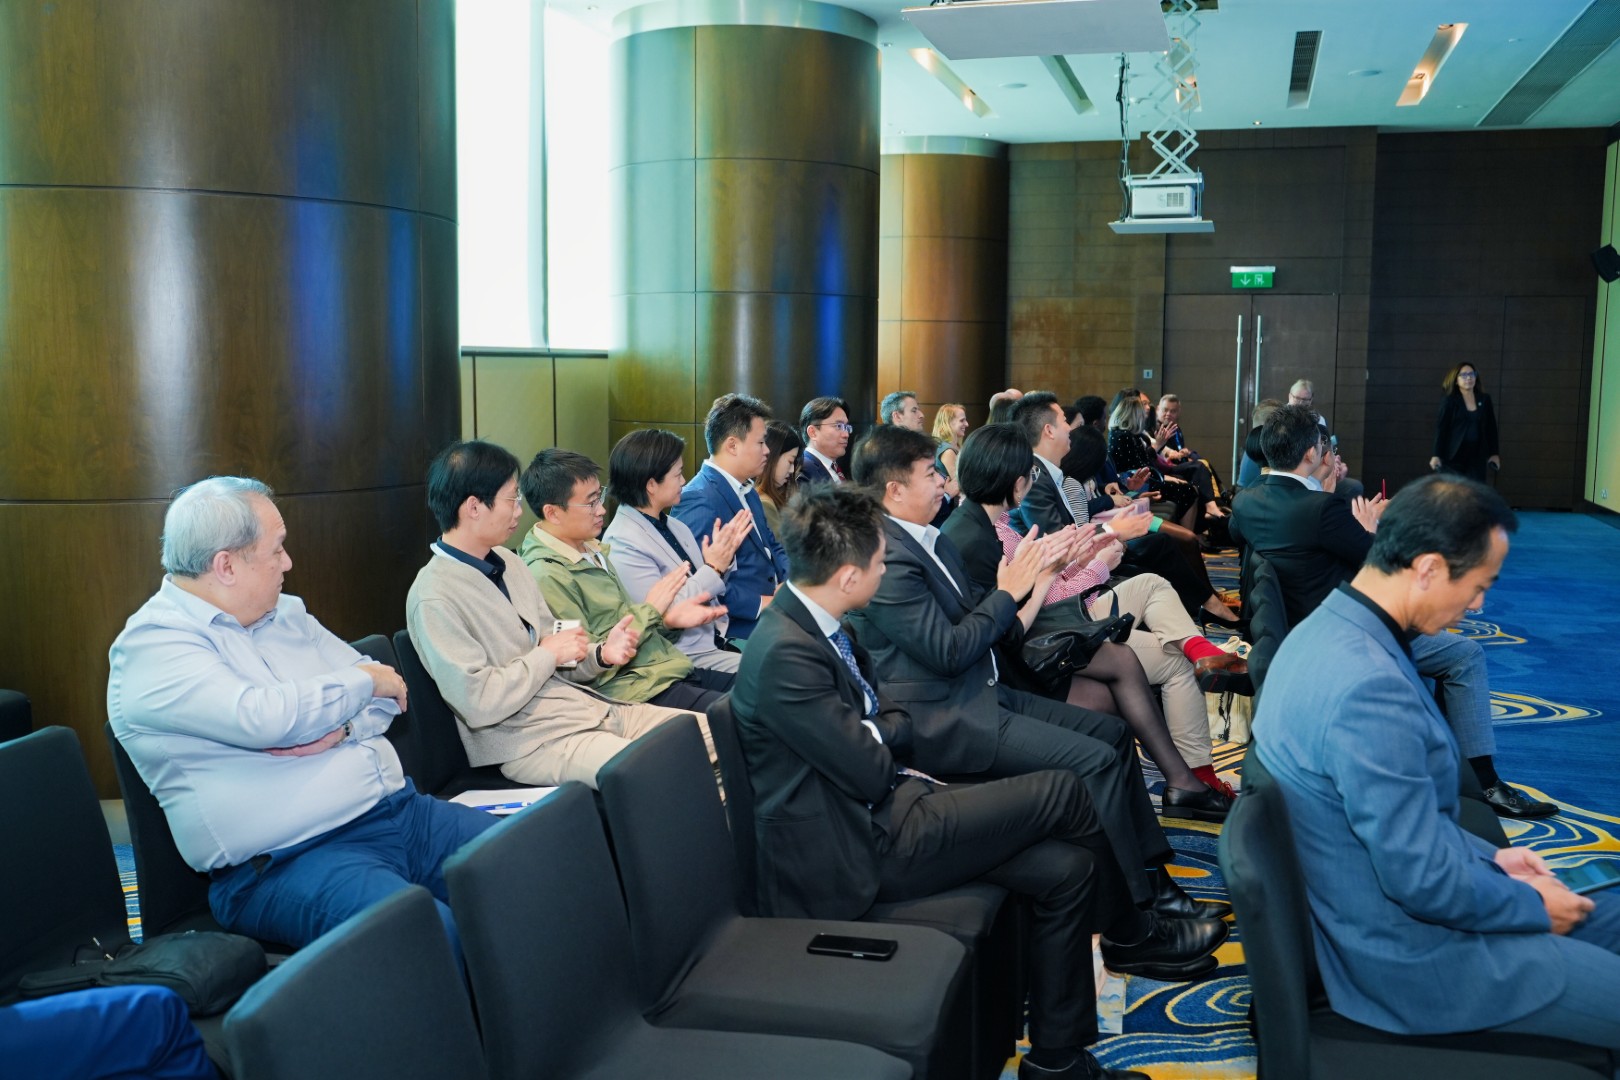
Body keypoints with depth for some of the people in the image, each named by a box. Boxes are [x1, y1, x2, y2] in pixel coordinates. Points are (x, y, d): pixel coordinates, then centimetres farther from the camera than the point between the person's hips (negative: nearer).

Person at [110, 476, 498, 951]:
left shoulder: (285, 613, 17)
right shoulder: (150, 647, -6)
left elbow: (388, 689, 16)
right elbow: (264, 718, -22)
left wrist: (341, 729, -7)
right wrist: (364, 680, -6)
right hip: (288, 860, -8)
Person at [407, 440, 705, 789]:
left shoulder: (508, 563, 13)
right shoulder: (434, 599, -13)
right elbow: (478, 702, -19)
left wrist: (602, 653, -2)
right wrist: (548, 654, -10)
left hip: (592, 707, 9)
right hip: (533, 741, -9)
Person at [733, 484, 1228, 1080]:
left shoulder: (812, 623, 6)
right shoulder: (785, 655, -25)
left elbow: (896, 725, 13)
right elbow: (870, 773, -21)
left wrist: (874, 733, -9)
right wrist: (879, 737, 0)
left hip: (882, 810, 10)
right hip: (859, 848, -9)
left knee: (1066, 867, -2)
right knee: (1059, 792, -11)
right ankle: (1130, 935, 14)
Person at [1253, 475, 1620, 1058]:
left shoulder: (1327, 628, 0)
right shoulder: (1369, 687, -32)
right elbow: (1423, 879, -26)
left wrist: (1488, 856, 11)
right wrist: (1533, 906, -9)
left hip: (1374, 902, 10)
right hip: (1407, 956, -10)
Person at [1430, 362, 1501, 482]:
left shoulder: (1484, 399, 8)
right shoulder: (1449, 401, -2)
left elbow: (1491, 427, 12)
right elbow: (1440, 428, -6)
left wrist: (1494, 453, 10)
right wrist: (1437, 455, -13)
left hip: (1477, 456, 3)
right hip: (1453, 456, -3)